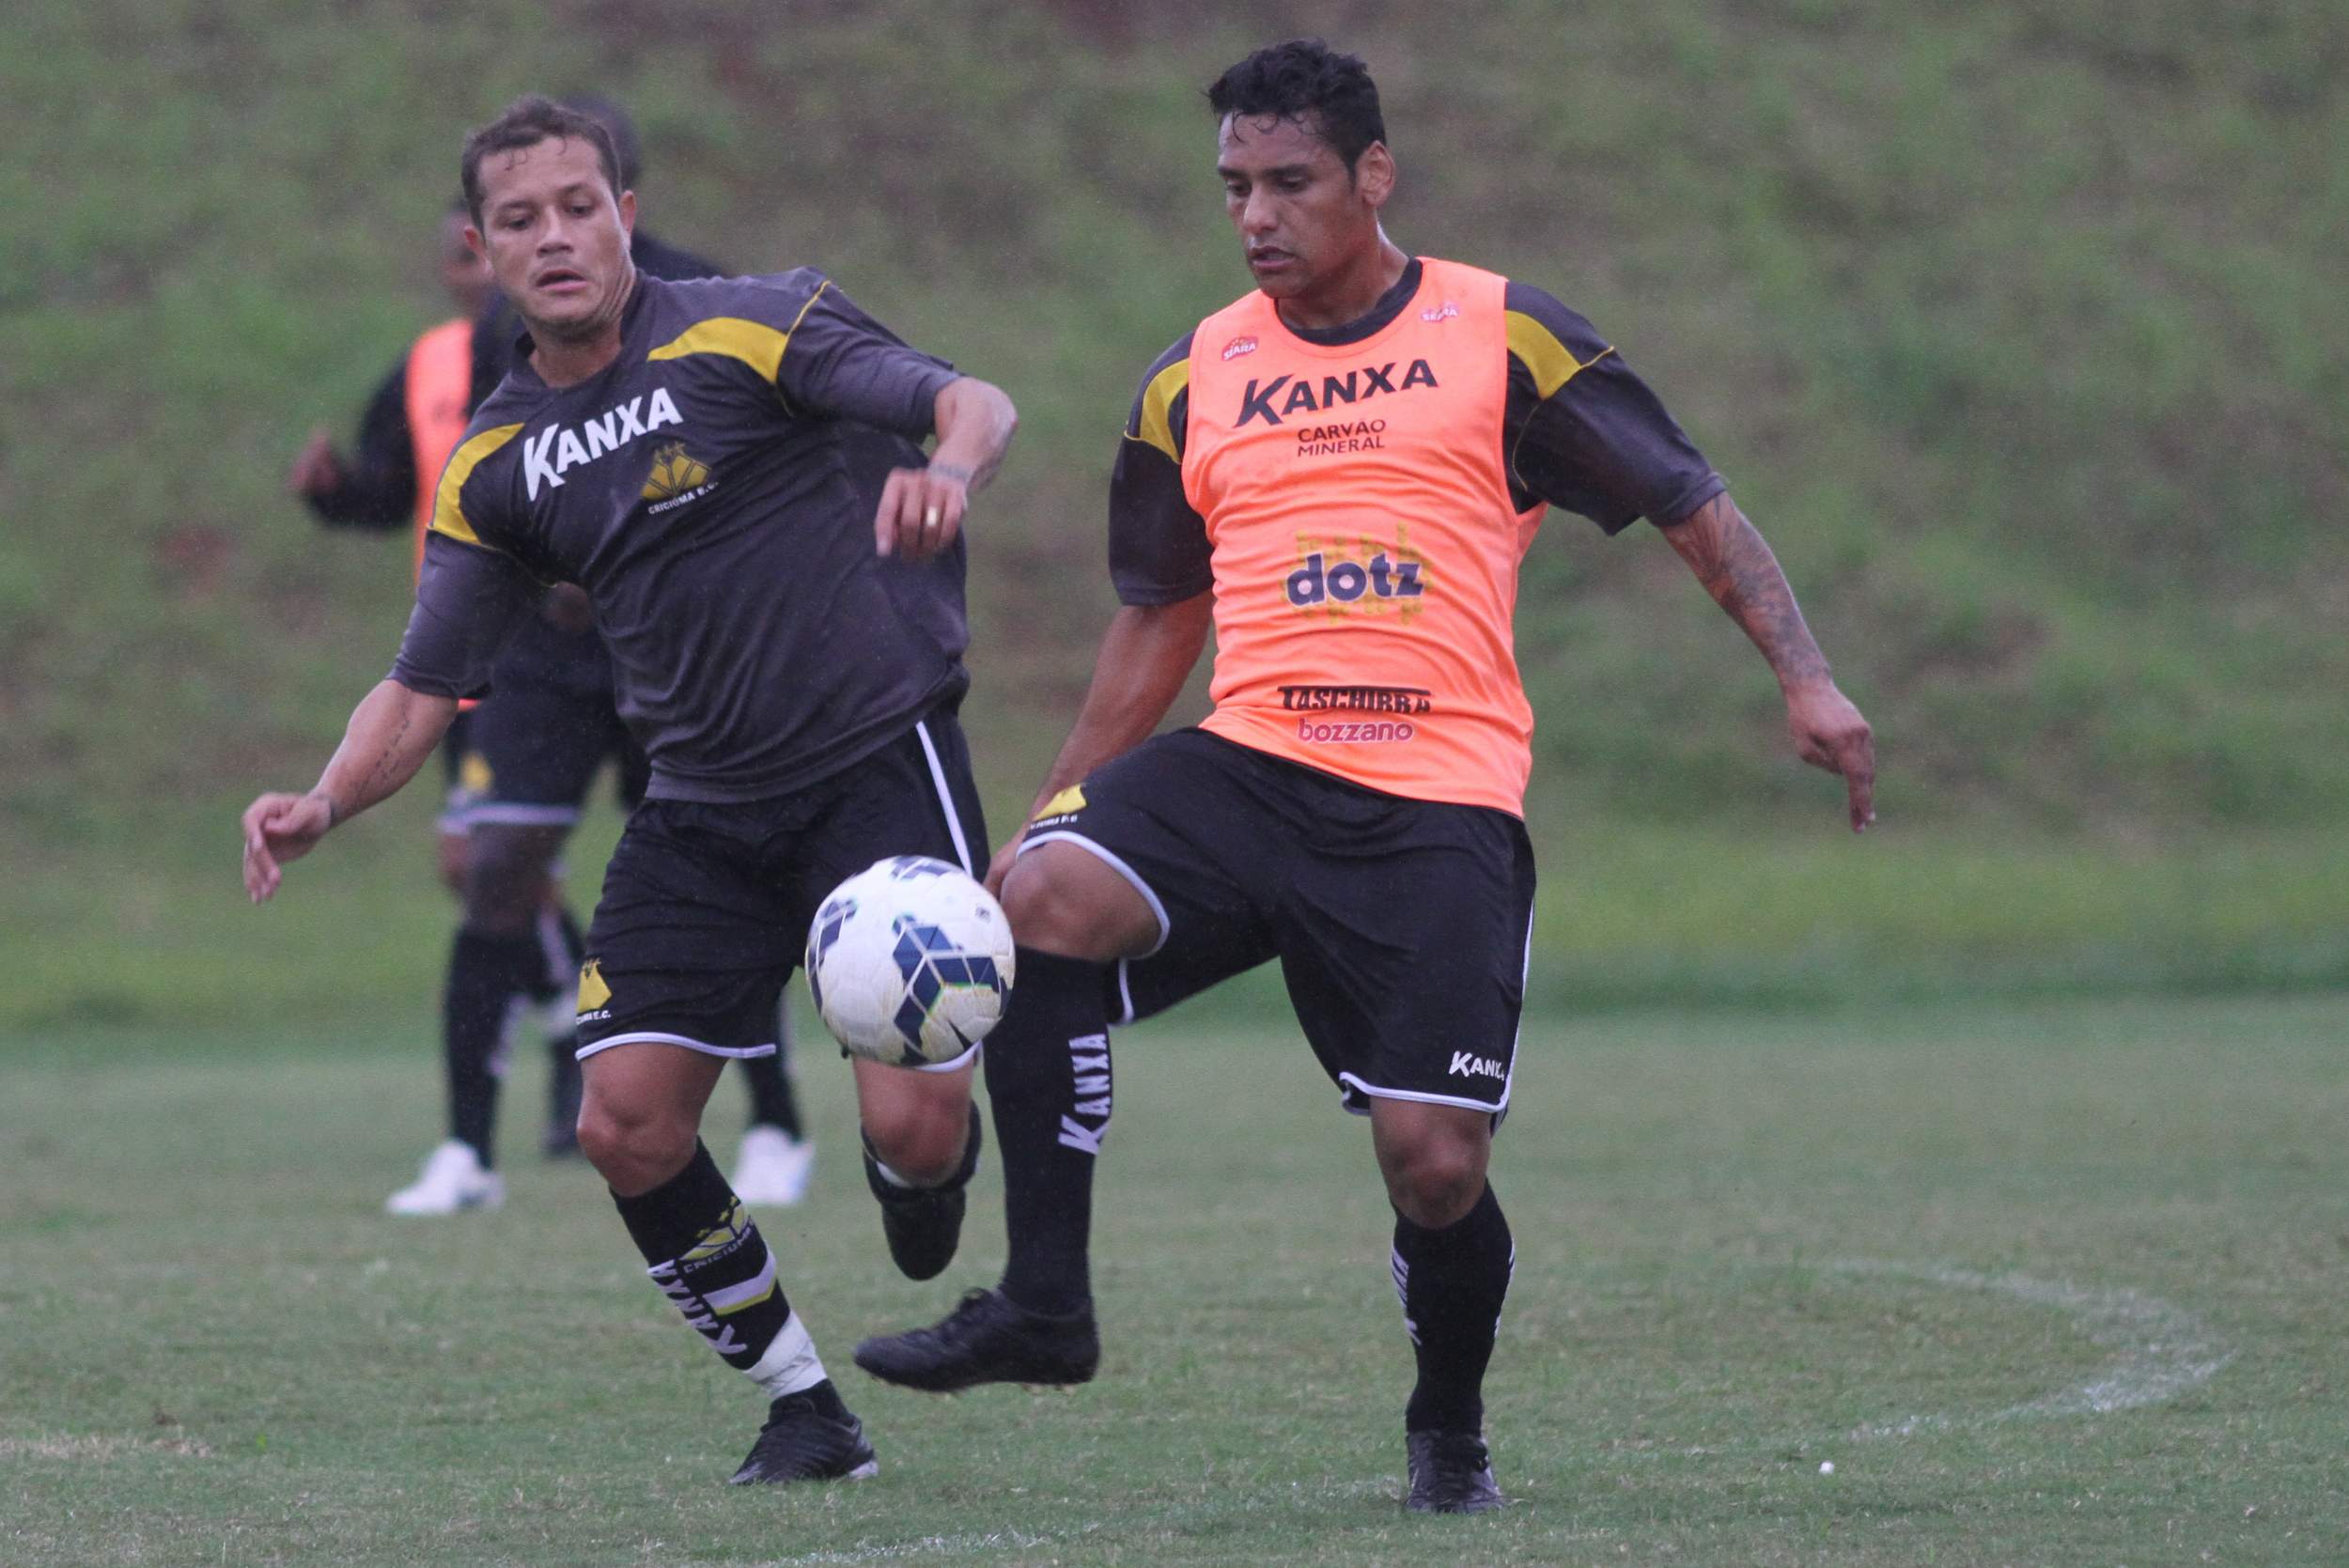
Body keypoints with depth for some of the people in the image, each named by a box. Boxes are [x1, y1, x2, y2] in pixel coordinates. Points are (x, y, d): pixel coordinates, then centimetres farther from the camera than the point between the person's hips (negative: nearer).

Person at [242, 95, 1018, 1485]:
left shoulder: (752, 328, -6)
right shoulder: (495, 466, 9)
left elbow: (976, 404, -14)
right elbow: (428, 685, 10)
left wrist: (947, 467, -38)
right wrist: (325, 804, -9)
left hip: (881, 760, -5)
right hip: (702, 815, 5)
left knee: (911, 1120, -18)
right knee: (627, 1122, -8)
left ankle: (928, 1183, 22)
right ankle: (803, 1408, 10)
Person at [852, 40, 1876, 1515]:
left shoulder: (1505, 339, 3)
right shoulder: (1194, 385, 14)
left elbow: (1693, 505, 5)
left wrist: (1805, 677, -8)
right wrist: (1052, 809, 19)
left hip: (1440, 806, -3)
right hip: (1246, 768, 3)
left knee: (1434, 1161, -10)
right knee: (1049, 891, -26)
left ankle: (1451, 1424, 22)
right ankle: (1044, 1300, -19)